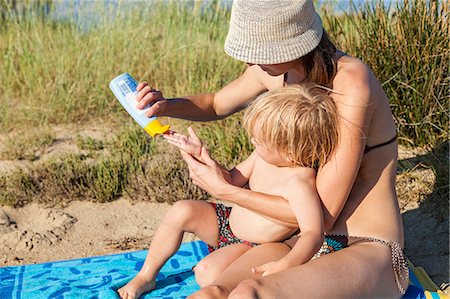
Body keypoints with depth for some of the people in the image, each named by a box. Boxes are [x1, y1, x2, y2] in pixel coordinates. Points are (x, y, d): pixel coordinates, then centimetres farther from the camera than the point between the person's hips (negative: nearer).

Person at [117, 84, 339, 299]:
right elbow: (232, 180, 4)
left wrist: (285, 265, -52)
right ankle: (146, 277, 6)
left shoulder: (299, 182, -32)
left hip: (251, 248, -8)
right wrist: (201, 156, -8)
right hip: (229, 221, 8)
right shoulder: (265, 155, -8)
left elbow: (314, 233, -37)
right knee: (182, 211, -8)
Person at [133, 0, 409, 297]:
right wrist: (166, 105, -3)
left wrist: (225, 190, -14)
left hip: (370, 253, -7)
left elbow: (323, 215, -21)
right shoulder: (275, 69, -3)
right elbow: (216, 104, 19)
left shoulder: (351, 82, -24)